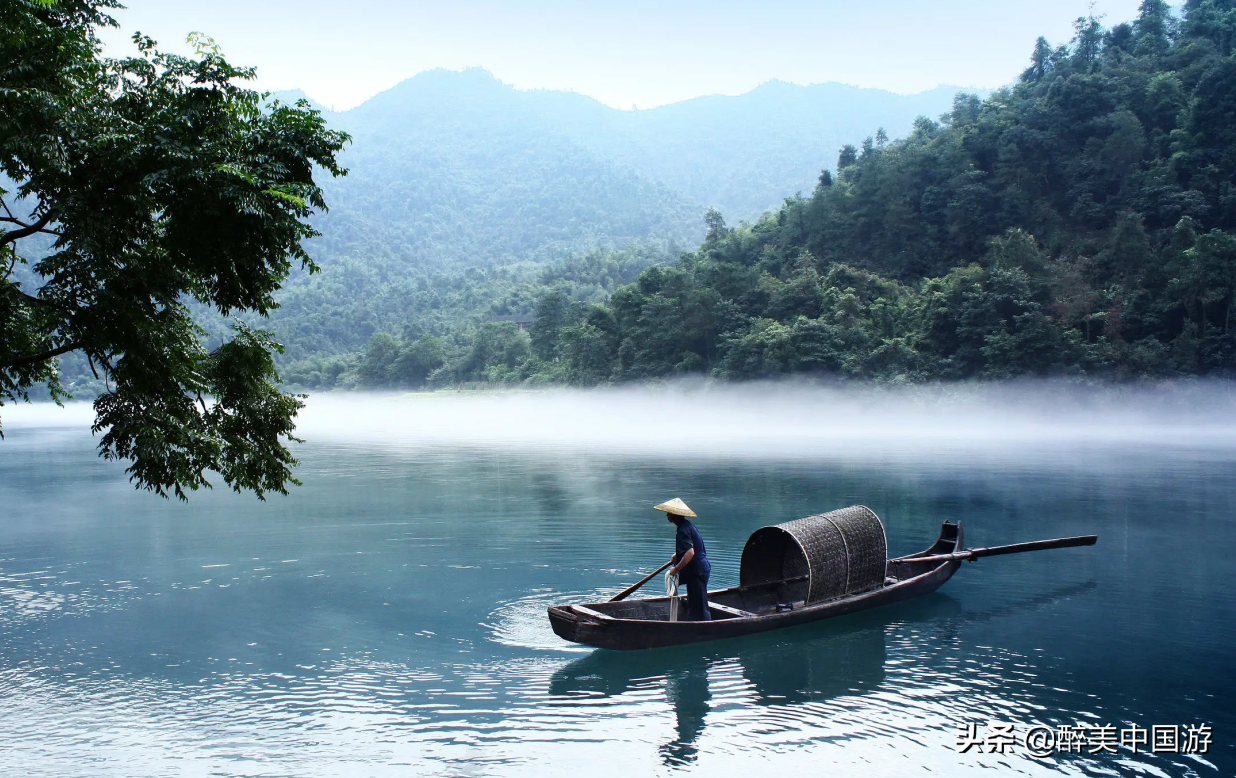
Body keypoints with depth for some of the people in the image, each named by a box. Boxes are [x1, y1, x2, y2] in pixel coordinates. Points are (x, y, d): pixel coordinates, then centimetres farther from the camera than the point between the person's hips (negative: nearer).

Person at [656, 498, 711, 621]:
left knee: (699, 607, -5)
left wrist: (676, 569, -24)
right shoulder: (687, 525, 11)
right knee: (693, 605, 18)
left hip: (696, 572, -10)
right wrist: (677, 555, 17)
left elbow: (690, 552, -30)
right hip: (699, 570, 10)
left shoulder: (683, 530, -20)